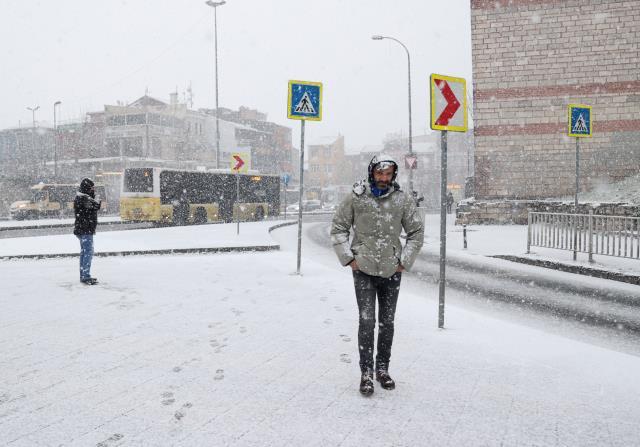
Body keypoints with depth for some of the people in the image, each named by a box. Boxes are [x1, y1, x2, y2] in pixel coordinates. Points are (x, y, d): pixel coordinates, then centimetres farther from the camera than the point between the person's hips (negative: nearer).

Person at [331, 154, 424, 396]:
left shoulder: (403, 200, -2)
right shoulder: (355, 197, -5)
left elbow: (416, 232, 7)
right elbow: (338, 228, 3)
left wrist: (404, 261, 0)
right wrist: (348, 258, -4)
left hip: (392, 271, 2)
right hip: (363, 270, -2)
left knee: (387, 323, 12)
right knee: (367, 322, -4)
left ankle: (383, 369, 27)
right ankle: (366, 373, 8)